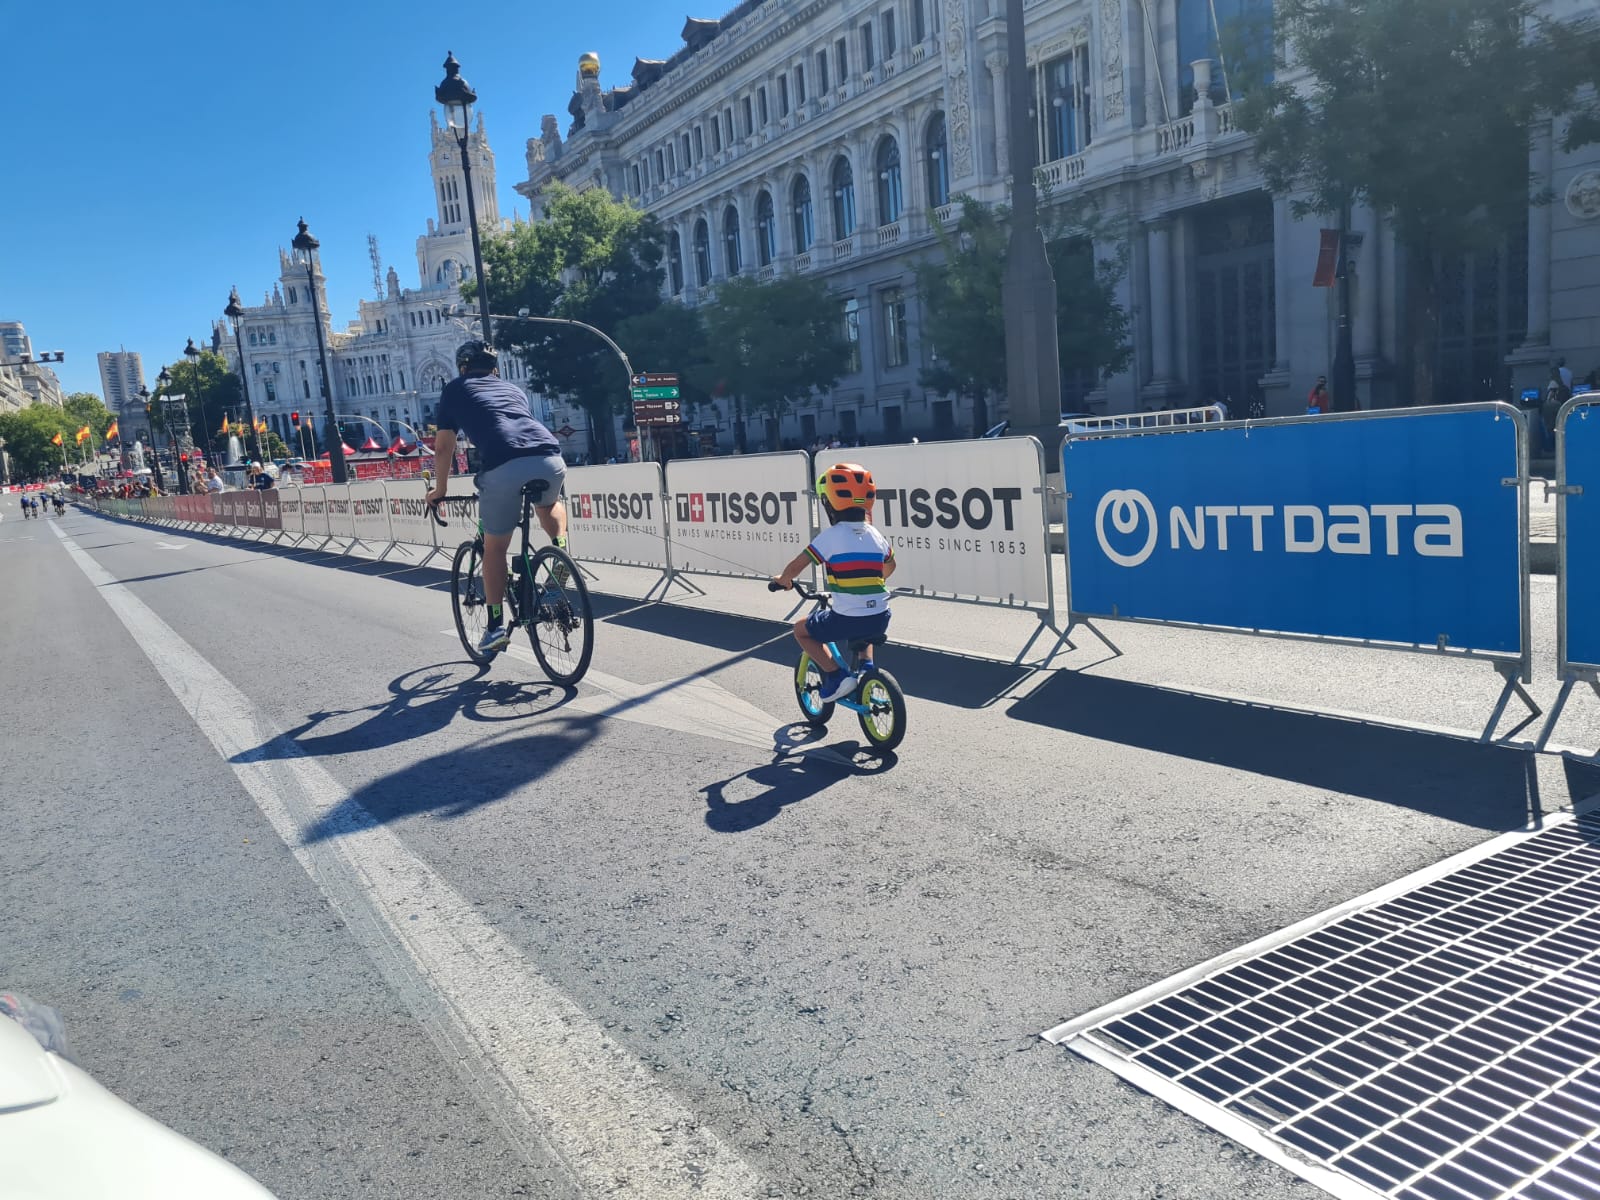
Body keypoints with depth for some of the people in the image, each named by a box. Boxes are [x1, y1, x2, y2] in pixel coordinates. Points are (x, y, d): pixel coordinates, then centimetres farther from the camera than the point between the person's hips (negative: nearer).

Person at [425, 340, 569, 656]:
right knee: (549, 506, 38)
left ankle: (496, 628, 14)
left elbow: (444, 448, 24)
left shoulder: (455, 389, 25)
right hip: (550, 457, 3)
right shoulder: (513, 389, 35)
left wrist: (440, 490, 38)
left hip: (504, 466, -3)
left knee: (495, 548, 14)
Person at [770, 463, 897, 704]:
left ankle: (837, 675, 6)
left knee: (801, 630, 18)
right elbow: (889, 566, 28)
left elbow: (795, 567, -6)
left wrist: (783, 580, 15)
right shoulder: (875, 535, 9)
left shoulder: (830, 536, -8)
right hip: (880, 619, 6)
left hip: (847, 619, -6)